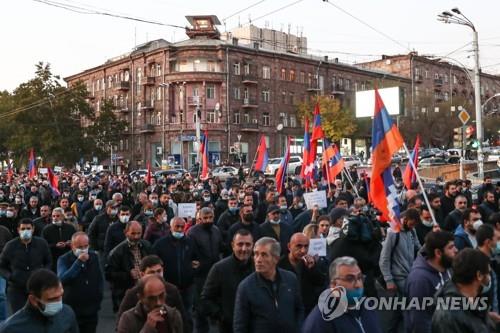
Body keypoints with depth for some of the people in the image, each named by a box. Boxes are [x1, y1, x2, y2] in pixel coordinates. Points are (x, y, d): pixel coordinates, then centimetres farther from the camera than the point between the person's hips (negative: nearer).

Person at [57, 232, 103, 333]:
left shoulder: (94, 257, 4)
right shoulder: (63, 260, -9)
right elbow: (62, 279, -26)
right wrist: (79, 262, -27)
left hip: (91, 311, 4)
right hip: (71, 311, -3)